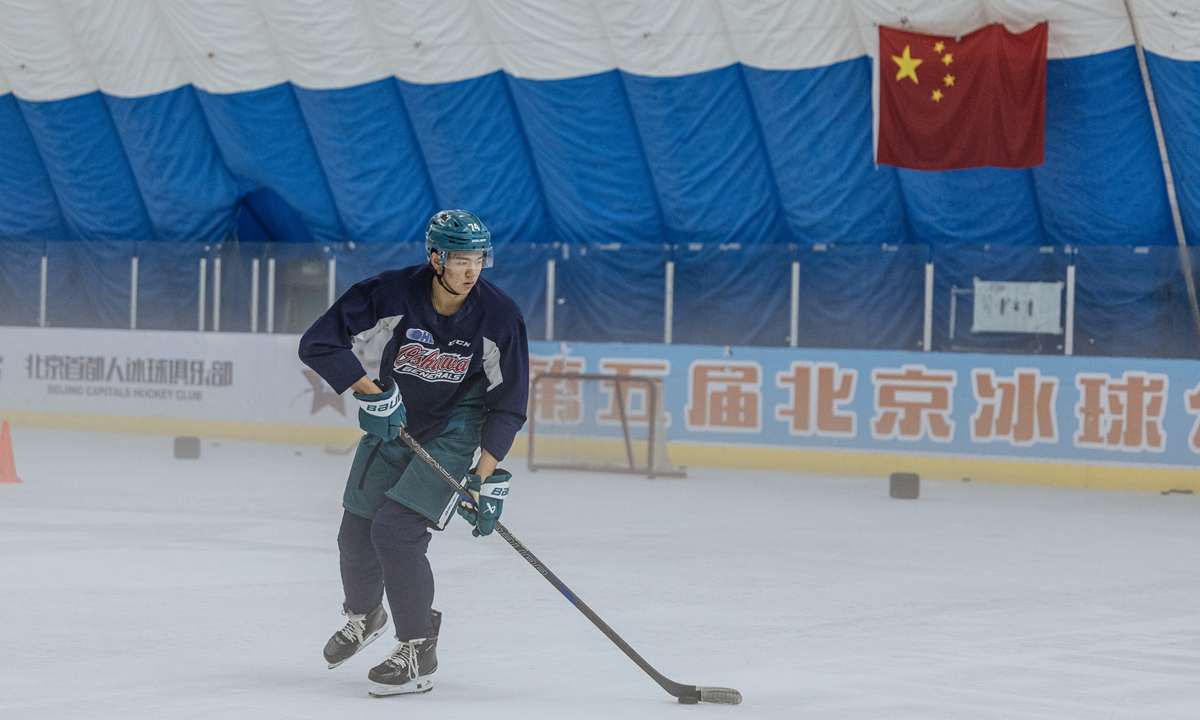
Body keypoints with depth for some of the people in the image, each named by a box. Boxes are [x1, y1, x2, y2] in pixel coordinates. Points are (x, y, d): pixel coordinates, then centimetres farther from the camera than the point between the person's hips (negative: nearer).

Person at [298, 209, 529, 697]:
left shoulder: (499, 317, -22)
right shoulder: (393, 293, -22)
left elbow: (507, 405, -13)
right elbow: (318, 343, -19)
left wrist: (488, 478, -20)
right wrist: (370, 392, -28)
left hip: (453, 432, -3)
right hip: (392, 420, 3)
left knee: (396, 530, -19)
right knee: (356, 531, 9)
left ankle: (418, 652, -4)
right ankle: (364, 615, 42)